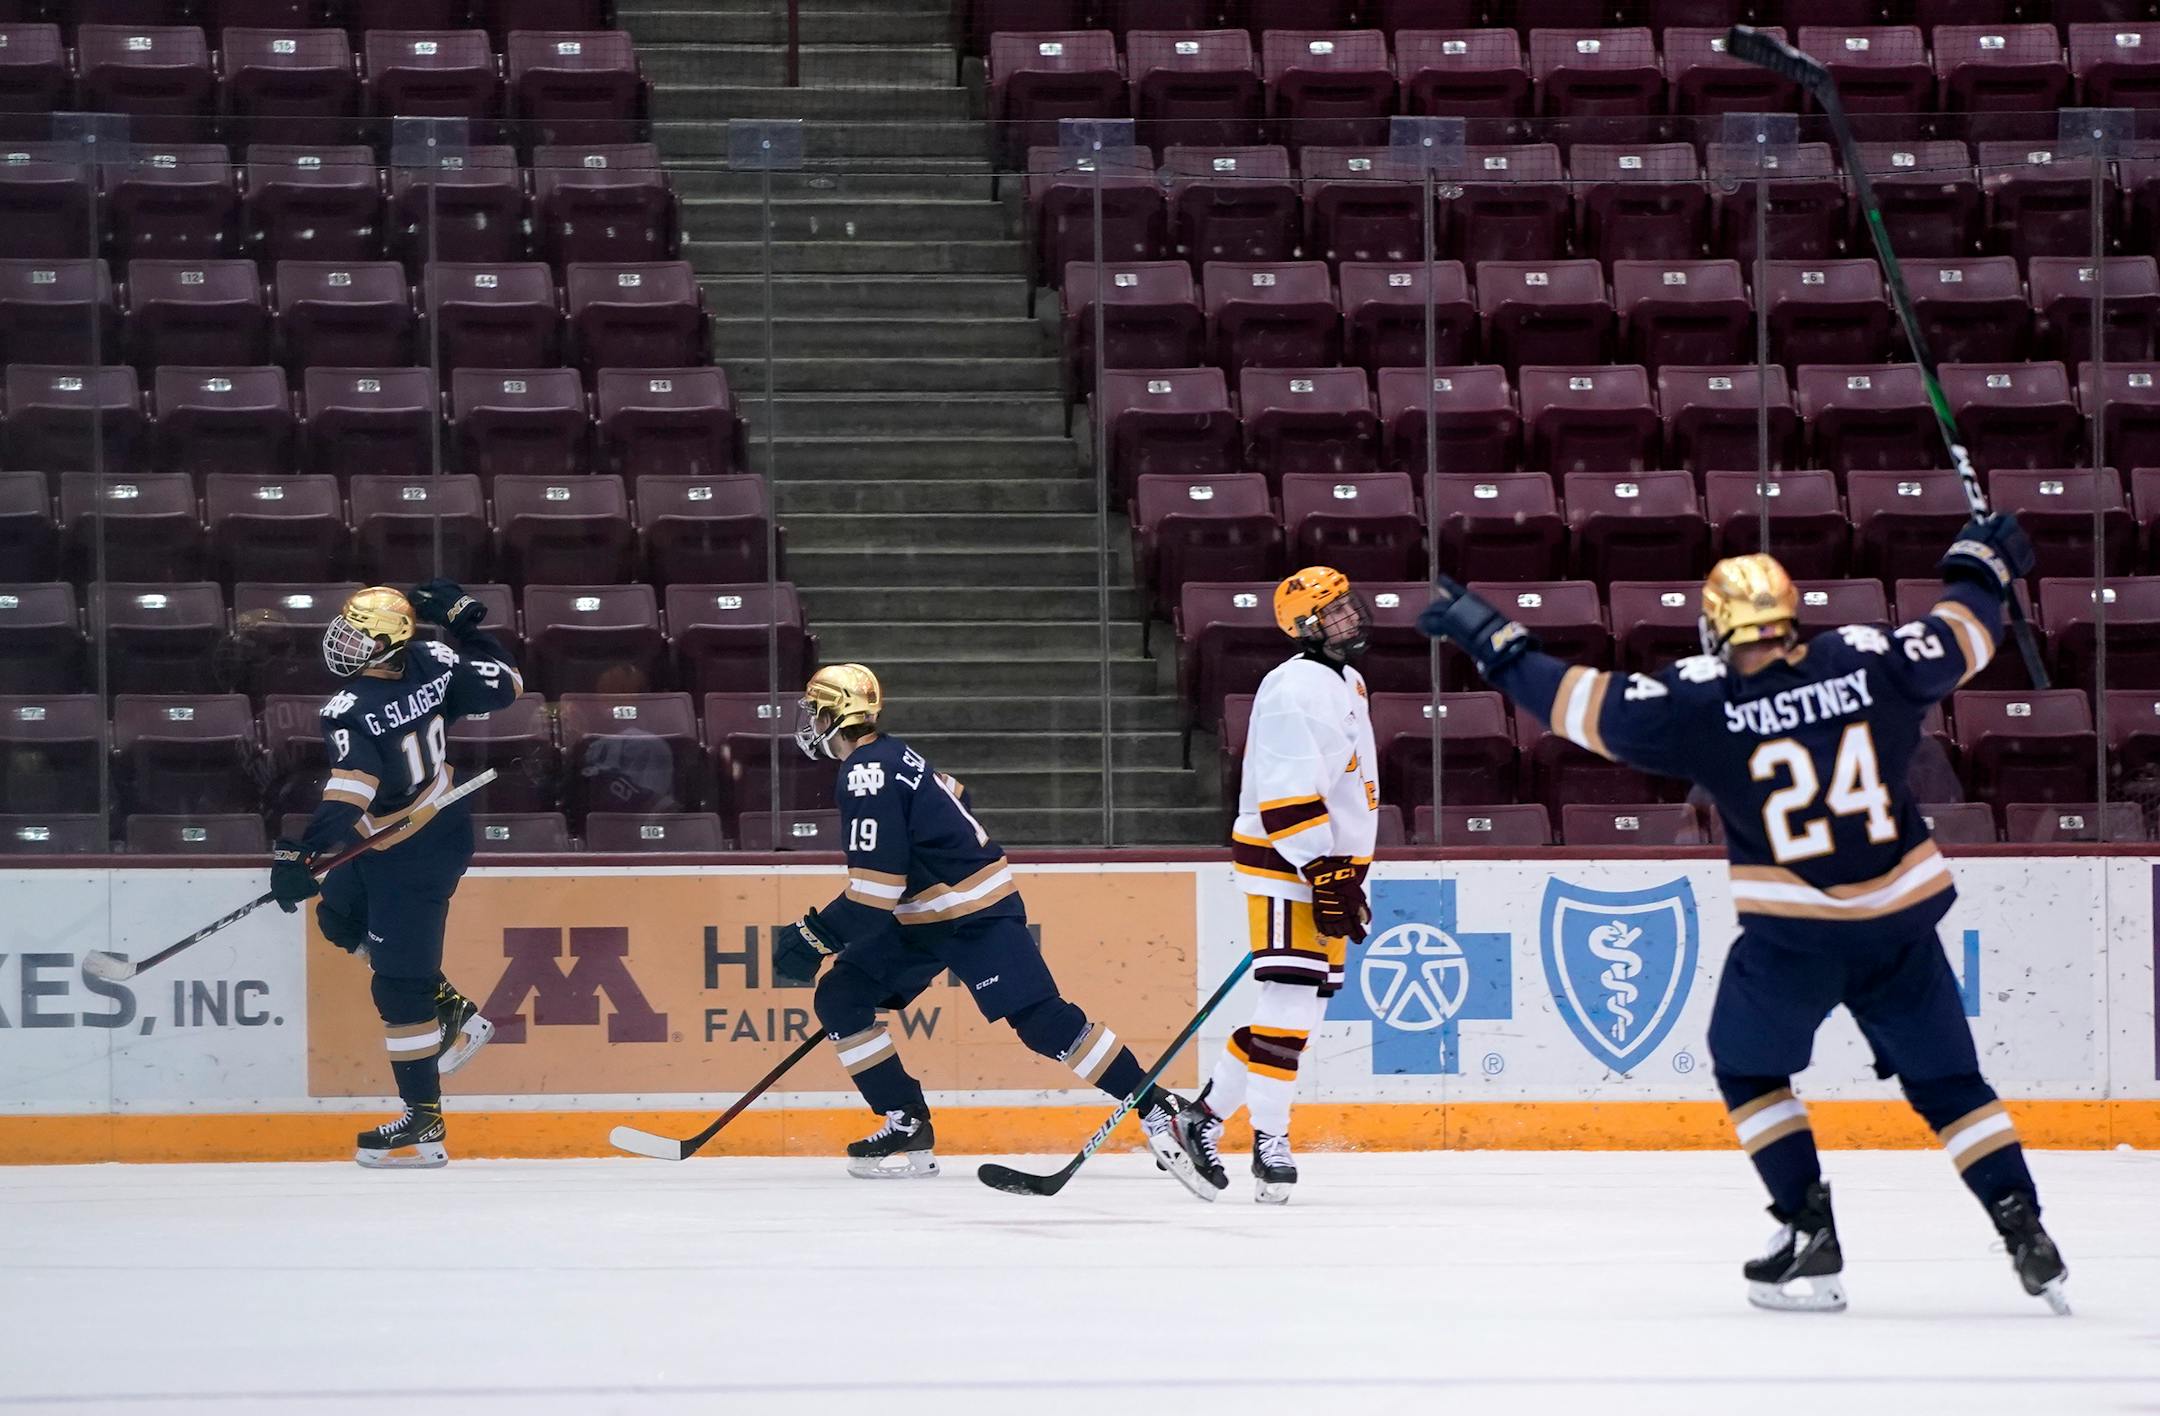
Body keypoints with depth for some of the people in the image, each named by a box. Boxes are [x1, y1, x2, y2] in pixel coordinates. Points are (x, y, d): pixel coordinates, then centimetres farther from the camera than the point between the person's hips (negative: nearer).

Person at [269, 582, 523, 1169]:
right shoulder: (434, 665, -9)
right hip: (446, 828, 9)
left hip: (405, 859, -9)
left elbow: (346, 798, -36)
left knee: (399, 984, -1)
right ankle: (452, 1011, 29)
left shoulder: (350, 711, -28)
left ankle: (423, 1125, 3)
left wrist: (302, 857, -38)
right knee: (339, 916, 26)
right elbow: (505, 684, 5)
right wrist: (463, 621, 12)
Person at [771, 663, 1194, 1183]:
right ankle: (906, 1125, 2)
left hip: (978, 917, -11)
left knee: (1041, 1020, -13)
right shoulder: (888, 756, 9)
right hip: (921, 918, 11)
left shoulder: (866, 774, -21)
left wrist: (817, 938, -20)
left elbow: (874, 890, -26)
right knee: (839, 1000, 3)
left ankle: (1156, 1108, -6)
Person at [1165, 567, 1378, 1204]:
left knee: (1308, 1006, 7)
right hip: (1284, 864, -10)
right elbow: (1287, 795, -22)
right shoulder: (1295, 688, -15)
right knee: (1290, 1000, -14)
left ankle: (1203, 1119, 13)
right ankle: (1269, 1141, -12)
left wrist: (1350, 876, 25)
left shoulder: (1346, 684, 18)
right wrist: (1326, 876, -25)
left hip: (1330, 863, 10)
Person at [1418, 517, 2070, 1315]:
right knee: (1945, 1078, 12)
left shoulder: (1702, 703, -10)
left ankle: (1809, 1233, 10)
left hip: (1792, 933, -3)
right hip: (1902, 920, 3)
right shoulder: (1869, 663, -4)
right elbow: (1959, 637, 12)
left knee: (1749, 1069, 20)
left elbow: (1581, 703, -7)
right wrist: (1983, 566, 32)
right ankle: (2025, 1231, 1)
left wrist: (1491, 640, 3)